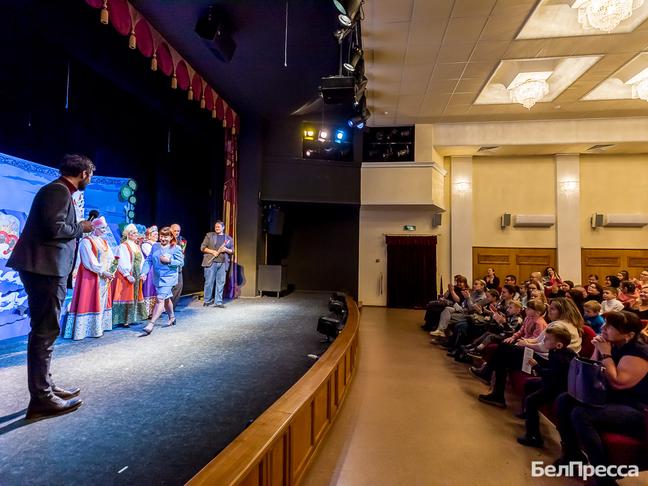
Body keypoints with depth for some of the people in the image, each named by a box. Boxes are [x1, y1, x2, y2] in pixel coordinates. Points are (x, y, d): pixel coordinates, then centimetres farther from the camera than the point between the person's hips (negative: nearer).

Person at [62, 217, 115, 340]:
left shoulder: (104, 242, 15)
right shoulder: (86, 242, -7)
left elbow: (110, 258, 8)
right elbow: (90, 262, -14)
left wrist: (110, 272, -8)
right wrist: (103, 272, -15)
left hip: (105, 277, 7)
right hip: (91, 277, -7)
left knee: (101, 302, 8)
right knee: (89, 302, -6)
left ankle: (98, 328, 14)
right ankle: (88, 329, -2)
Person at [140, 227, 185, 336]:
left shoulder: (176, 248, -9)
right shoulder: (155, 246, 5)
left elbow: (181, 262, -9)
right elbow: (149, 260, 4)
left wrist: (169, 260, -22)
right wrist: (144, 272, -8)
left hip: (168, 278, -6)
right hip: (157, 278, 6)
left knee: (160, 300, -13)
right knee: (166, 298, 22)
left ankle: (150, 325, -13)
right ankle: (172, 318, 42)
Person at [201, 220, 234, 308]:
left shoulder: (229, 238, 15)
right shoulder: (209, 235, 8)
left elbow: (232, 251, 15)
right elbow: (202, 248, 3)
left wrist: (226, 250, -6)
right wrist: (212, 251, -11)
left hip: (223, 263, 2)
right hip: (211, 262, -2)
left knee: (221, 283, 1)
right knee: (209, 282, -1)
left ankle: (218, 302, 7)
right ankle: (207, 301, 12)